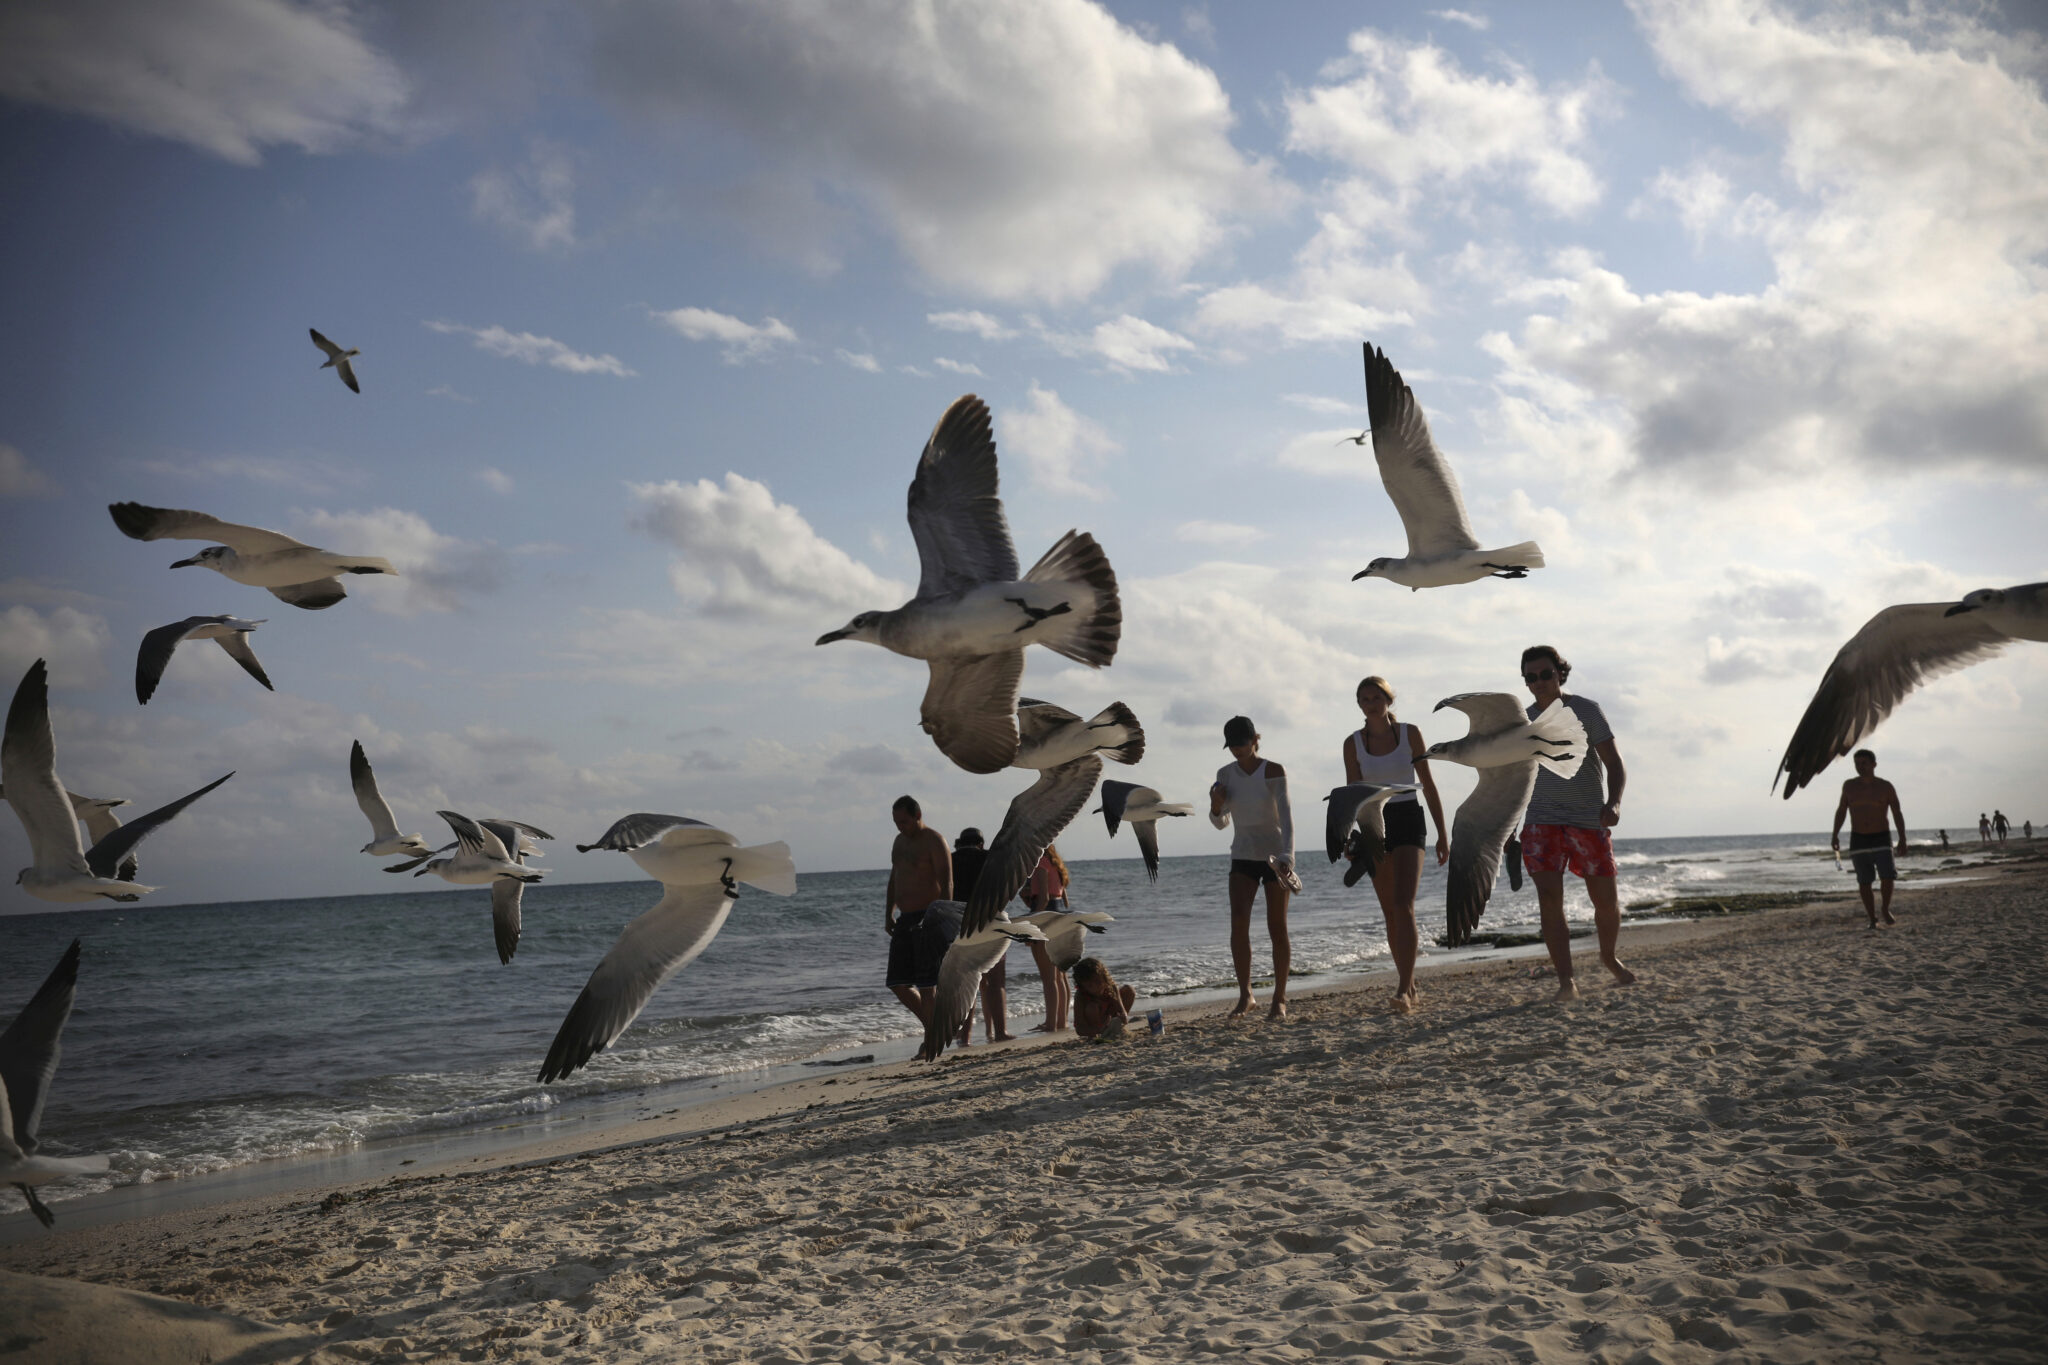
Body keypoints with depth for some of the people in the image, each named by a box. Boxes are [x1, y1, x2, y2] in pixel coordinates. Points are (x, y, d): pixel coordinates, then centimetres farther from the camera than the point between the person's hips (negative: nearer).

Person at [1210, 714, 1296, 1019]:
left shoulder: (1274, 772, -11)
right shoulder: (1225, 774, 2)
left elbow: (1286, 817, -20)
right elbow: (1221, 823, 11)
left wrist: (1287, 858, -32)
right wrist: (1216, 804, -12)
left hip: (1275, 857, -3)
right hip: (1243, 857, 3)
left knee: (1277, 928, -1)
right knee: (1238, 922, -11)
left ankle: (1279, 999, 8)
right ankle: (1245, 995, -3)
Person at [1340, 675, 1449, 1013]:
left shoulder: (1410, 734, 0)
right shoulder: (1353, 743, 2)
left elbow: (1428, 785, 3)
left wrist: (1442, 833, 1)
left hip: (1408, 823, -2)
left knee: (1403, 906, -18)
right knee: (1391, 914, 8)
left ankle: (1404, 989, -21)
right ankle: (1409, 986, 21)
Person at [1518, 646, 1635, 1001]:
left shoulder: (1587, 711, -3)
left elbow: (1615, 765, -8)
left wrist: (1614, 802, -27)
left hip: (1589, 821, -1)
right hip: (1542, 823, 1)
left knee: (1606, 900, 8)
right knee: (1550, 899, -15)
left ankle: (1609, 957, 36)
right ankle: (1566, 981, -13)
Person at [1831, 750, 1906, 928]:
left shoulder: (1886, 787, -1)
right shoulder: (1849, 786, 5)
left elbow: (1897, 814, 1)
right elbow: (1841, 811, 13)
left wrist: (1902, 839, -7)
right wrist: (1835, 834, 5)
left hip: (1881, 839, -2)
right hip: (1858, 840, 2)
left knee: (1887, 877, -14)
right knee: (1864, 882, 1)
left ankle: (1886, 909, 11)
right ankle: (1873, 919, 10)